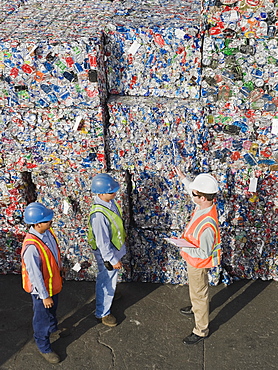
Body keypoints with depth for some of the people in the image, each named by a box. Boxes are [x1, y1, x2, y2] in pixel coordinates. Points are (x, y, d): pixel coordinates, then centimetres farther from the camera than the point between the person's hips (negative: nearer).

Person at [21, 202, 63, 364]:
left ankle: (53, 327, 62)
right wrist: (44, 296, -19)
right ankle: (44, 347, 39)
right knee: (42, 317, 16)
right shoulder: (31, 247, -38)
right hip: (41, 289, -8)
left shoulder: (48, 232, -13)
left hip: (54, 282, 8)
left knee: (53, 309, 33)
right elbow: (35, 275, -29)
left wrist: (60, 270, 18)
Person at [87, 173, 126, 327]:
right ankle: (102, 313, 32)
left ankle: (109, 295, 59)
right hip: (107, 253, -9)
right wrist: (113, 260, -20)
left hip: (115, 248, 9)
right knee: (106, 282, 11)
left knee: (110, 279, 32)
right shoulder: (99, 215, -37)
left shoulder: (109, 201, -9)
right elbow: (102, 242, -29)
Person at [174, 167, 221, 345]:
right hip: (194, 260, 9)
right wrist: (183, 178, 13)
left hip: (198, 263, -9)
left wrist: (185, 249, -23)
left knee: (199, 293, 12)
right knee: (195, 288, 33)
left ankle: (201, 330, 33)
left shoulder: (207, 225, -42)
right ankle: (196, 308, 60)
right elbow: (193, 191, 8)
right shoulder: (205, 204, -17)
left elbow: (205, 253, -32)